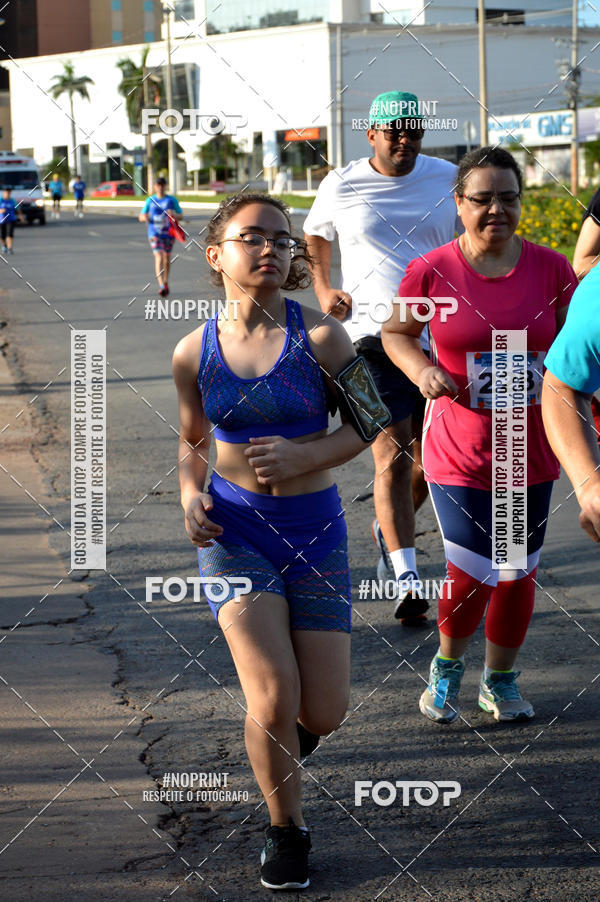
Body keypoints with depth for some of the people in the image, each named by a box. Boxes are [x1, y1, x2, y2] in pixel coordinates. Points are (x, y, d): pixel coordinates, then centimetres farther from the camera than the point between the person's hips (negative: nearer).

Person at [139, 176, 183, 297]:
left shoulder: (172, 200, 1)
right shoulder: (150, 200, 4)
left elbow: (180, 215, 5)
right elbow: (141, 217, 9)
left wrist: (173, 215, -17)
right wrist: (144, 218, -15)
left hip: (168, 233, 1)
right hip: (154, 233, -1)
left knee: (167, 257, 13)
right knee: (158, 257, -15)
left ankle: (166, 282, 36)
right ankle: (161, 286, -25)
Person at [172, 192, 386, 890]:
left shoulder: (318, 336, -7)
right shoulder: (194, 352, -1)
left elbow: (366, 422, 1)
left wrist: (303, 455, -16)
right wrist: (190, 494, -4)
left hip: (314, 529, 0)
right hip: (234, 529, 0)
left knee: (323, 714, -1)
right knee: (272, 697, -15)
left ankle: (280, 742, 39)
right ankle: (285, 831, 11)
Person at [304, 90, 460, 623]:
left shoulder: (448, 179, 4)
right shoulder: (341, 187, 1)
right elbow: (315, 238, 19)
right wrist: (324, 290, 3)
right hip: (372, 335, -3)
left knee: (431, 459, 9)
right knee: (392, 458, -12)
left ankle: (388, 532, 38)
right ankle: (406, 580, -13)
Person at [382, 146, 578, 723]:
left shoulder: (551, 269, -1)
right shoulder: (431, 271, -7)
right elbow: (396, 332, 7)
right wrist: (422, 371, -12)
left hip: (530, 452, 3)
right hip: (459, 453, -3)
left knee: (517, 576, 11)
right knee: (471, 577, -7)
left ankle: (500, 679, 33)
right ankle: (447, 666, 23)